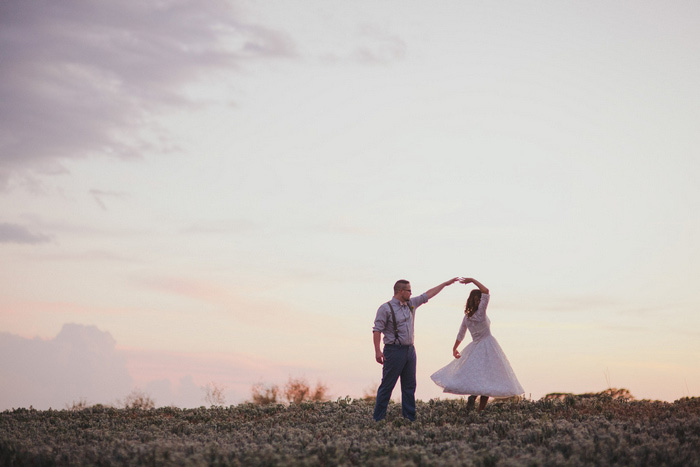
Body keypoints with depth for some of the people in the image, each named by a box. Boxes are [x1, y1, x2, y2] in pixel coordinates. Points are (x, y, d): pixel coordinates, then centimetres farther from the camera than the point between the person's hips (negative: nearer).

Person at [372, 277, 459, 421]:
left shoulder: (411, 304, 13)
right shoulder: (385, 308, -8)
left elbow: (428, 295, 23)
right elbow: (377, 330, -11)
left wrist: (445, 284, 27)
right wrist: (377, 351, -20)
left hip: (410, 350, 7)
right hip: (394, 350, -7)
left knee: (409, 386, 9)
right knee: (387, 386, -5)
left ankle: (409, 417, 15)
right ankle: (378, 418, -1)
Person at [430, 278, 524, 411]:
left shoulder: (466, 317, 3)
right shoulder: (480, 312, -12)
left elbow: (460, 335, 13)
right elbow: (486, 291, -19)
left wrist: (455, 348, 27)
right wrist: (473, 280, -13)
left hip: (474, 349, 5)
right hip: (488, 346, -5)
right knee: (487, 379, -2)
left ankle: (473, 395, -14)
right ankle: (481, 410, -7)